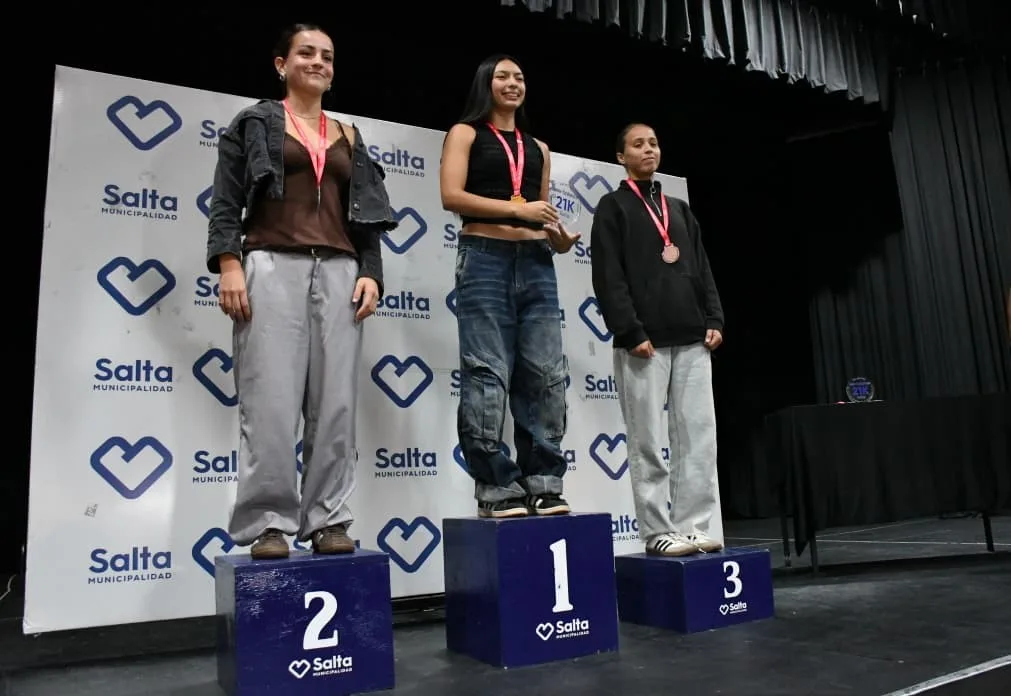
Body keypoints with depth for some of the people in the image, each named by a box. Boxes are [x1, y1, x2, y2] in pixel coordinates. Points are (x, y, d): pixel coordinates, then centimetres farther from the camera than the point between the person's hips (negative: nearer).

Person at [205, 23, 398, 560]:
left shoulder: (349, 138, 22)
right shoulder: (255, 122, 13)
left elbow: (366, 214, 17)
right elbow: (226, 200, 3)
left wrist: (371, 273, 3)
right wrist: (229, 264, -10)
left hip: (339, 272, 3)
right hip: (273, 265, -3)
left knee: (335, 401, -3)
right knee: (271, 400, -9)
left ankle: (328, 520, 3)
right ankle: (266, 523, -2)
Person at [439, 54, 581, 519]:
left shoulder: (538, 148, 24)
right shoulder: (465, 133, 11)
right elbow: (451, 195, -4)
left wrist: (560, 238, 4)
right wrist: (514, 207, -12)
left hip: (536, 263, 5)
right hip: (485, 259, -4)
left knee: (546, 375, -2)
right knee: (487, 376, -8)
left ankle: (543, 485, 5)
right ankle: (496, 489, -3)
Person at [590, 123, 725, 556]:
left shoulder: (680, 209, 23)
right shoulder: (612, 208, 5)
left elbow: (702, 270, 19)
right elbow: (608, 278, -6)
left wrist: (713, 319, 5)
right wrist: (630, 332, -15)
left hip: (691, 340, 6)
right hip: (643, 342, -5)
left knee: (699, 437, 3)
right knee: (649, 443, -3)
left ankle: (691, 527, 10)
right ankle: (658, 532, 4)